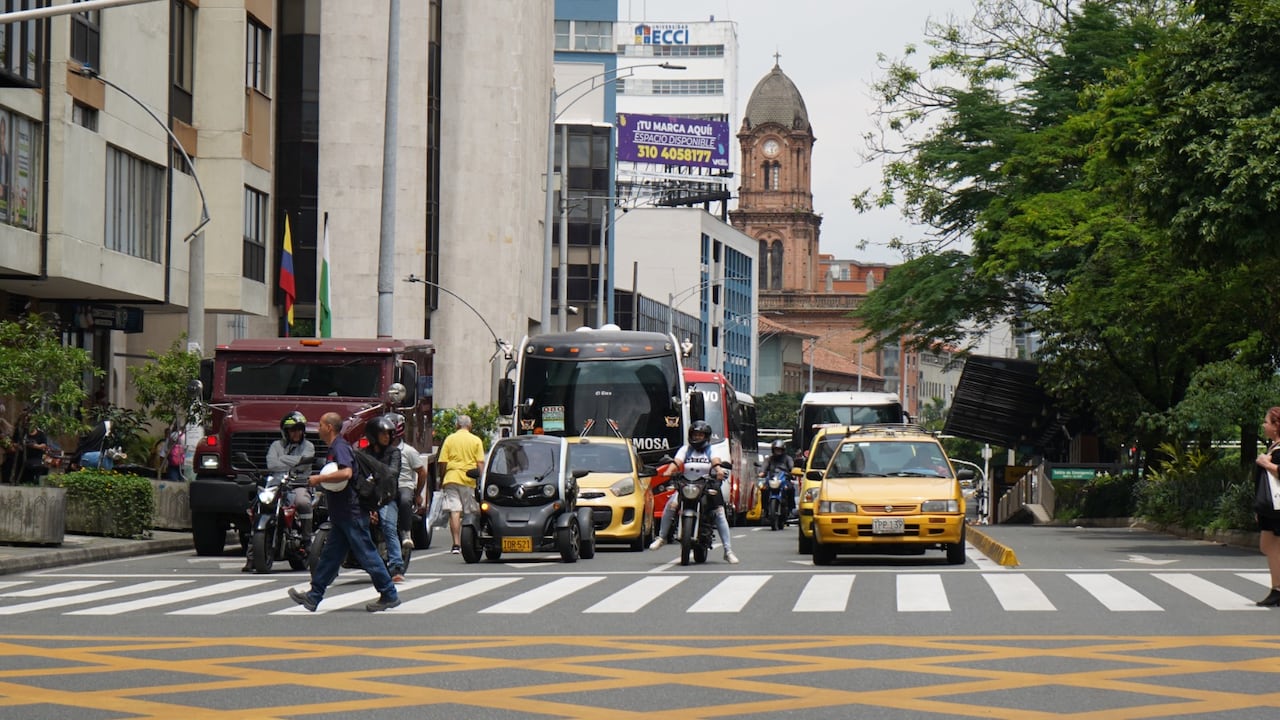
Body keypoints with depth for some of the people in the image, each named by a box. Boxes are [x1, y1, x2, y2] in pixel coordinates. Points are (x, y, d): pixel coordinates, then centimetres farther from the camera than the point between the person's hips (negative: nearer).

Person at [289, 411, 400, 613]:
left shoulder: (340, 447, -14)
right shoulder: (336, 447, 17)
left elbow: (346, 473, -31)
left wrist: (319, 478, -24)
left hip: (351, 514, -10)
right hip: (342, 515, 10)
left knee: (366, 554, -6)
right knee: (330, 555, 10)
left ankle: (389, 595, -1)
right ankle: (314, 596, 13)